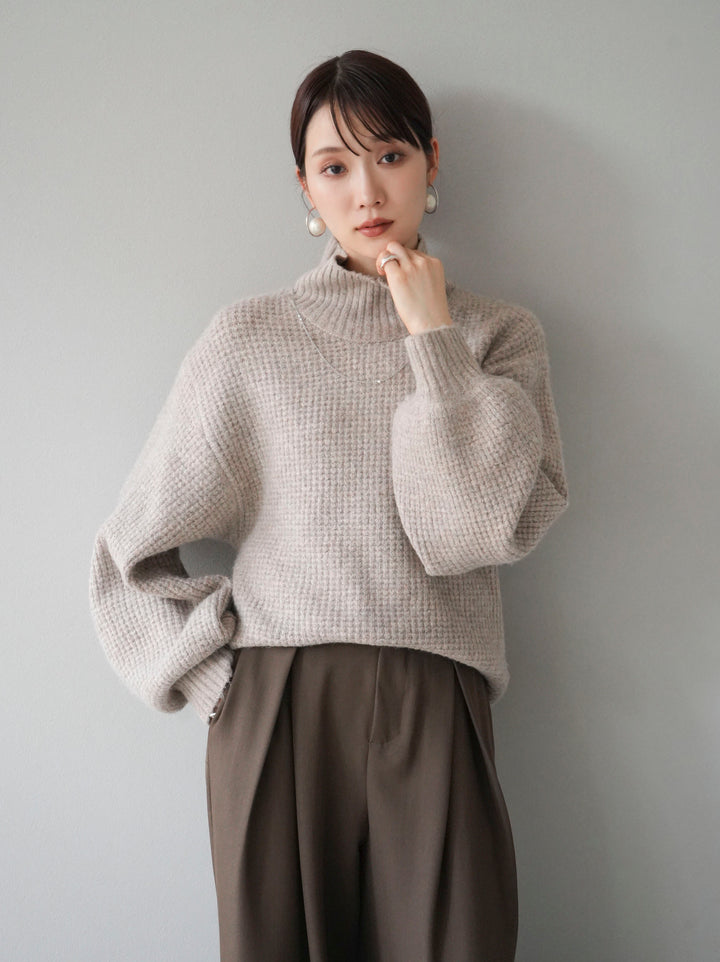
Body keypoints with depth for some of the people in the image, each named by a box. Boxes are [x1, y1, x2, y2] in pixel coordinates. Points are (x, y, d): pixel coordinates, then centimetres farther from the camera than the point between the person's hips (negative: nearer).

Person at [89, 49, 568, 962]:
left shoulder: (499, 336, 6)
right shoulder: (252, 336, 3)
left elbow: (488, 526, -11)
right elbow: (132, 549, 7)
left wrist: (434, 339, -7)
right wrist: (215, 673, -4)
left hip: (436, 711, 1)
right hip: (273, 711, 0)